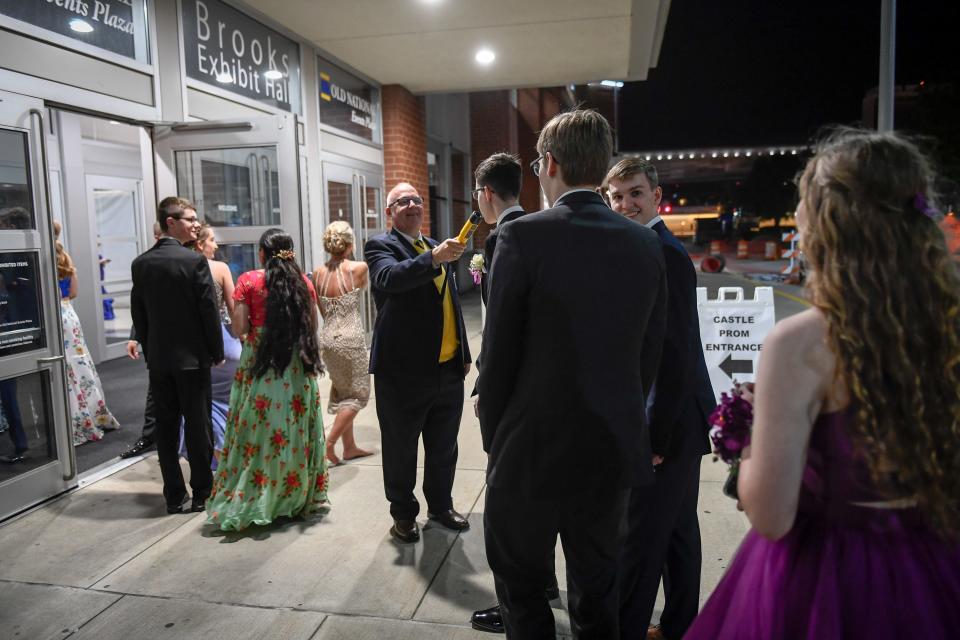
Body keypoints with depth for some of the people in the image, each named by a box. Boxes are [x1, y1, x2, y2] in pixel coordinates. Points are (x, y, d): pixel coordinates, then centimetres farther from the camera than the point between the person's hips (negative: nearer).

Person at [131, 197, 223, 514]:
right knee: (197, 426, 4)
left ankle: (174, 496, 16)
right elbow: (209, 310, -12)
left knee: (166, 428, 9)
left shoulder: (140, 263, 4)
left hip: (158, 359, 5)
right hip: (192, 357, -5)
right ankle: (202, 495, 12)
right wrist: (217, 352, -1)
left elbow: (138, 313, 9)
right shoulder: (194, 260, -13)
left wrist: (149, 350, 17)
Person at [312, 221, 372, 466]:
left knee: (341, 392, 19)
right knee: (358, 395, 9)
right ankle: (329, 443, 1)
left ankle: (350, 447, 27)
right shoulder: (359, 268, -10)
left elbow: (323, 311, 11)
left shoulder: (318, 273, 3)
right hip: (351, 339, -6)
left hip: (327, 338, 6)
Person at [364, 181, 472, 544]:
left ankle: (440, 505, 34)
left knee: (443, 447, 17)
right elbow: (389, 277, -27)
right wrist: (433, 259, -41)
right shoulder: (380, 245, -4)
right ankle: (403, 514, 25)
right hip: (404, 370, -6)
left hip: (448, 369, 6)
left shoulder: (437, 247, 15)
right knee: (401, 450, 8)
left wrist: (464, 354, 19)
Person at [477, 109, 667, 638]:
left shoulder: (523, 236, -16)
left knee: (521, 585, 16)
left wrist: (494, 439, 1)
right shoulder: (646, 244, -1)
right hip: (615, 450, 5)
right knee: (598, 590, 22)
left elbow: (498, 353, -12)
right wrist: (620, 418, 14)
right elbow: (650, 354, 4)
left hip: (533, 448, -4)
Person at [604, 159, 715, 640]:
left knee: (641, 537, 1)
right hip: (674, 421, 10)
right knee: (676, 529, 20)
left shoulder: (664, 255, -19)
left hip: (670, 424, -10)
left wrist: (657, 437, -20)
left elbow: (676, 356, -23)